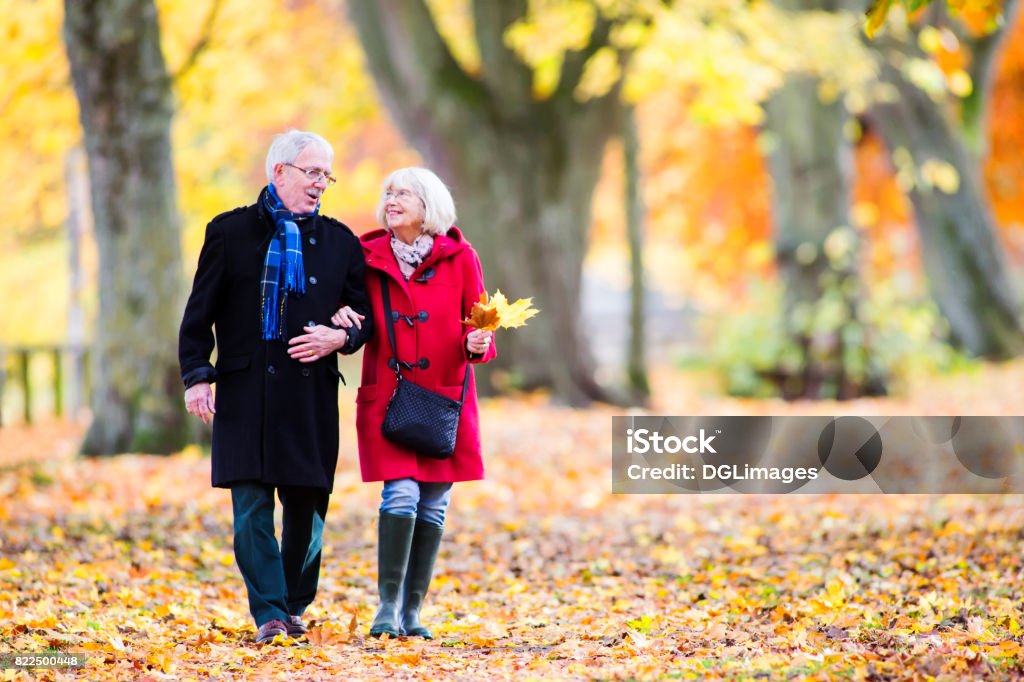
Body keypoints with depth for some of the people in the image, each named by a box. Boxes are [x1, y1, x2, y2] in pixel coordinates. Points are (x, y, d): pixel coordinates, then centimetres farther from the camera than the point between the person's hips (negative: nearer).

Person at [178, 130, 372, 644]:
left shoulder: (340, 242, 11)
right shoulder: (230, 232, 6)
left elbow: (365, 313, 15)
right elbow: (200, 312, 6)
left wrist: (340, 337, -6)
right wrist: (196, 375, -2)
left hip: (312, 391, 2)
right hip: (245, 389, -2)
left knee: (307, 503, 3)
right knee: (251, 504, -7)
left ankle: (295, 606, 18)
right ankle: (269, 614, -6)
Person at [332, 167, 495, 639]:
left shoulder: (459, 259, 1)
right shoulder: (369, 258, 4)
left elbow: (477, 328, 4)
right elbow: (357, 326, 12)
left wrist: (477, 344, -17)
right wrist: (342, 320, -9)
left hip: (444, 399, 1)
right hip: (387, 397, -1)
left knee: (433, 504, 4)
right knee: (401, 494, -14)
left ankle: (412, 612, 13)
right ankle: (388, 606, -6)